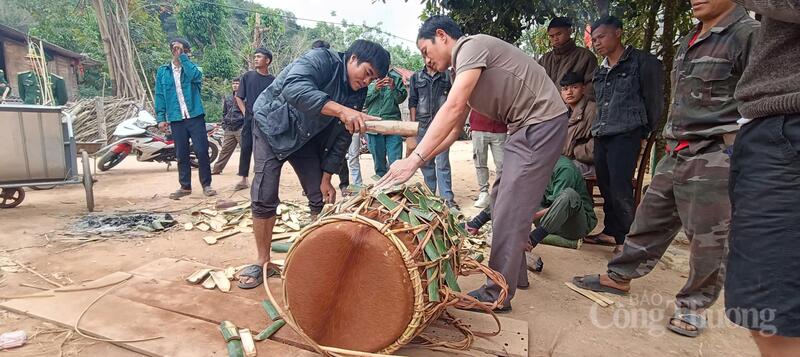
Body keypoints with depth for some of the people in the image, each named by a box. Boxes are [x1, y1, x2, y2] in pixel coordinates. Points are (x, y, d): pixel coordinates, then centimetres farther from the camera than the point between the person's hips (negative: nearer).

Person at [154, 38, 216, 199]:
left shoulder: (192, 67, 6)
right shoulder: (163, 71, 10)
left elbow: (196, 75, -19)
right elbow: (160, 95, 8)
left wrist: (183, 57, -13)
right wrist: (161, 118, 1)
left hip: (195, 116, -2)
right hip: (176, 119, 2)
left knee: (202, 151, -4)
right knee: (181, 154, 7)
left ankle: (206, 185, 6)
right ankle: (185, 186, 16)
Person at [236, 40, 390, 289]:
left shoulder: (358, 94, -8)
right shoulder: (321, 60, -25)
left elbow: (342, 138, -4)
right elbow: (295, 89, -46)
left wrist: (326, 178, -5)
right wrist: (341, 110, -56)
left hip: (307, 138, 6)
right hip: (273, 127, -5)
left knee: (321, 198, 0)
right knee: (264, 198, -11)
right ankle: (263, 263, 5)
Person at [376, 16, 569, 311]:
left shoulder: (471, 46, -13)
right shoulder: (462, 69, 16)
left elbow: (452, 109, -27)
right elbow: (455, 127, 15)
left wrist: (414, 159, -30)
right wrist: (421, 160, 5)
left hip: (542, 122, -10)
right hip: (525, 128, 10)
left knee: (510, 208, -9)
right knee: (503, 198, 16)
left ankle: (497, 296, 0)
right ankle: (514, 271, 29)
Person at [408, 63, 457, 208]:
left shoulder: (447, 76, 9)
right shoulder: (416, 77, 13)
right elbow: (412, 102, 10)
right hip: (423, 124, 2)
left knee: (443, 163, -7)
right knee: (425, 162, 7)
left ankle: (447, 197, -5)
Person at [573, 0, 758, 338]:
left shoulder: (749, 34, -8)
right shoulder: (689, 41, 16)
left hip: (715, 155, -7)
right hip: (676, 153, 7)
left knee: (707, 237, 3)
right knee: (650, 218, 13)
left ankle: (693, 304, 18)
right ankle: (619, 276, 25)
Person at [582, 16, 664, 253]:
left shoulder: (641, 62, -1)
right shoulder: (600, 72, 19)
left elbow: (654, 100, 1)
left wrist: (644, 131, 5)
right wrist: (597, 129, 17)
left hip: (626, 134, -6)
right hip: (601, 135, 7)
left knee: (620, 186, -11)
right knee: (605, 185, 7)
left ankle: (625, 238, 0)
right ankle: (610, 232, 18)